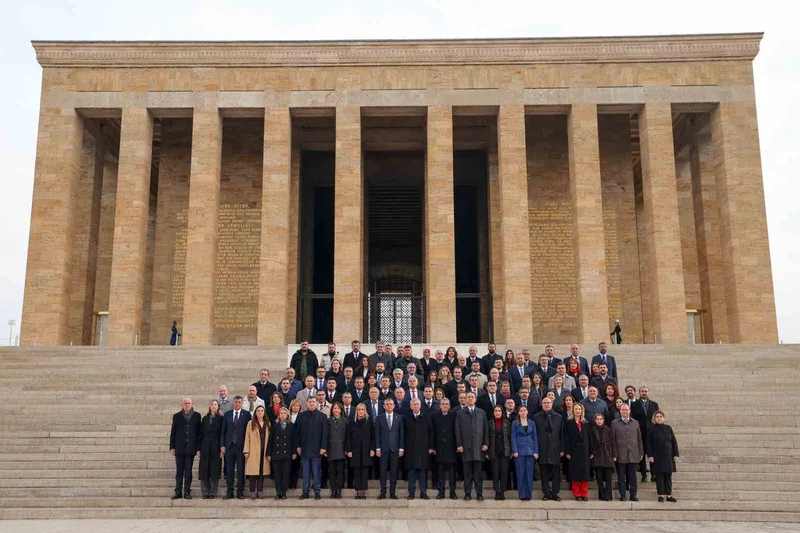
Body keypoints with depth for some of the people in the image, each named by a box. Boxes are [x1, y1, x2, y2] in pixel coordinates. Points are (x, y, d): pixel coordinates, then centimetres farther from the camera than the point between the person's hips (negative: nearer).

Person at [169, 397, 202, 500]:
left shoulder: (197, 416, 6)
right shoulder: (176, 416, 9)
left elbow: (200, 432, 3)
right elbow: (172, 433, 7)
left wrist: (198, 448, -3)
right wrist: (172, 447, -1)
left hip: (191, 448, -1)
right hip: (179, 448, 1)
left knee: (188, 471, 2)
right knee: (179, 471, 4)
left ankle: (187, 492, 7)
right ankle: (178, 491, 10)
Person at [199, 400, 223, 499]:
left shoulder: (221, 419, 1)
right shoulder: (205, 418, 11)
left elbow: (222, 434, -2)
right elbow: (201, 434, 9)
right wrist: (199, 448, 3)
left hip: (215, 447, -3)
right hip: (205, 447, 3)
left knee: (214, 471, -2)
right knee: (204, 471, 2)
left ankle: (212, 493, 5)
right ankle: (205, 493, 9)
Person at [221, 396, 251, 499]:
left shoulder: (246, 414, 3)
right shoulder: (227, 414, 10)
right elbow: (223, 431, 9)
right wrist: (222, 445, 2)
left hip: (241, 446, -2)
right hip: (229, 446, 2)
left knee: (241, 470, 1)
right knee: (229, 470, 4)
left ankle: (240, 492, 8)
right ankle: (229, 492, 10)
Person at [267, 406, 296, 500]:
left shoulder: (291, 426, 6)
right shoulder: (274, 426, 8)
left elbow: (294, 440, 5)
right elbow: (270, 440, 6)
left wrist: (294, 452, -2)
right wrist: (269, 453, 1)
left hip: (287, 453, -1)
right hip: (276, 453, 1)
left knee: (286, 474, -1)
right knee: (277, 474, 1)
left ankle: (283, 492, 7)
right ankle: (278, 492, 8)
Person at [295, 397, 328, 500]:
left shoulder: (322, 416, 1)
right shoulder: (301, 416, 8)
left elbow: (324, 433, -1)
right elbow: (298, 432, 8)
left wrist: (323, 447, -7)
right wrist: (298, 446, 3)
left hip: (316, 448, -2)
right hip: (304, 448, 2)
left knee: (316, 471, 3)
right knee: (305, 471, 6)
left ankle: (317, 492, 8)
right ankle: (305, 491, 11)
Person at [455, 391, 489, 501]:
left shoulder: (481, 413, 13)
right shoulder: (460, 413, 8)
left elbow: (486, 429, 10)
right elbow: (457, 430, 4)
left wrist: (486, 443, 1)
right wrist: (459, 445, -5)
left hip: (479, 446, 1)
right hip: (466, 446, -1)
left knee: (478, 472, 1)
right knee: (467, 472, 1)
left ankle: (479, 493, 6)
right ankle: (467, 493, 6)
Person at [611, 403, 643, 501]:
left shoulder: (635, 423, 12)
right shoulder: (615, 423, 4)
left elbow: (639, 439, 13)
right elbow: (613, 440, 1)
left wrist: (641, 453, 8)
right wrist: (614, 454, -5)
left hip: (633, 454, 2)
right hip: (621, 455, -2)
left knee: (632, 476, 4)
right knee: (621, 477, 2)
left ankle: (633, 495, 10)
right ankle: (622, 495, 8)